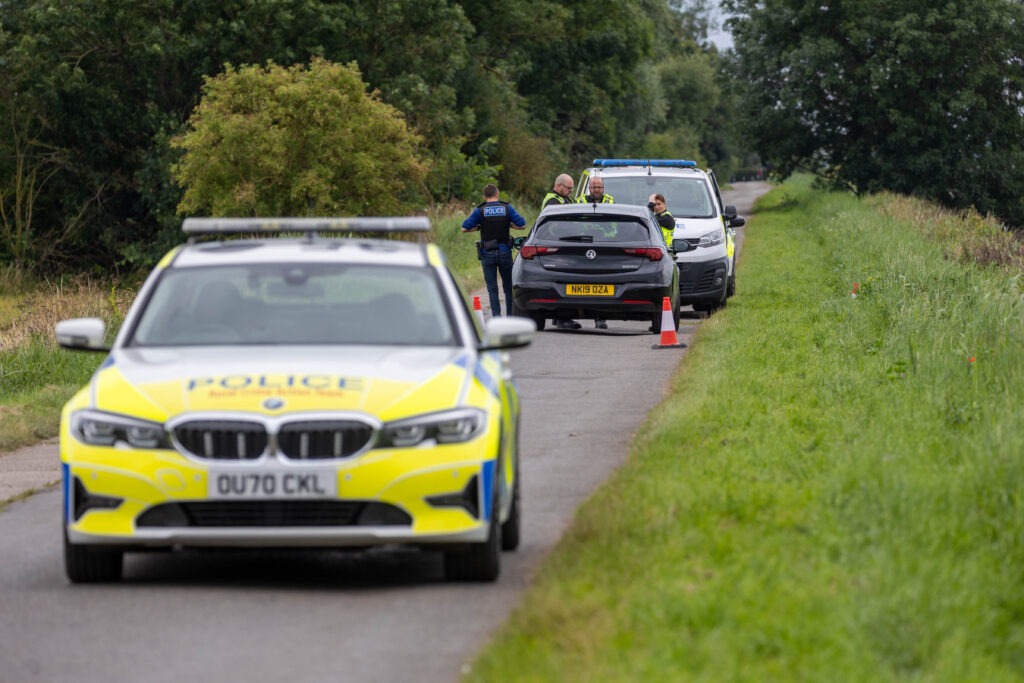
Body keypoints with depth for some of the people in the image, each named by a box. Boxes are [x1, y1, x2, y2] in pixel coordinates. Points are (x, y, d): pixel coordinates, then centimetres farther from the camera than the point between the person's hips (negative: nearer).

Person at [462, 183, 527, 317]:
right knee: (508, 287, 14)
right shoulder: (507, 208, -1)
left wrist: (479, 227, 10)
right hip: (505, 252, 1)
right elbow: (522, 225, -2)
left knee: (492, 288, 3)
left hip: (487, 253, -1)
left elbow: (465, 228, -7)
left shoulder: (480, 211, -3)